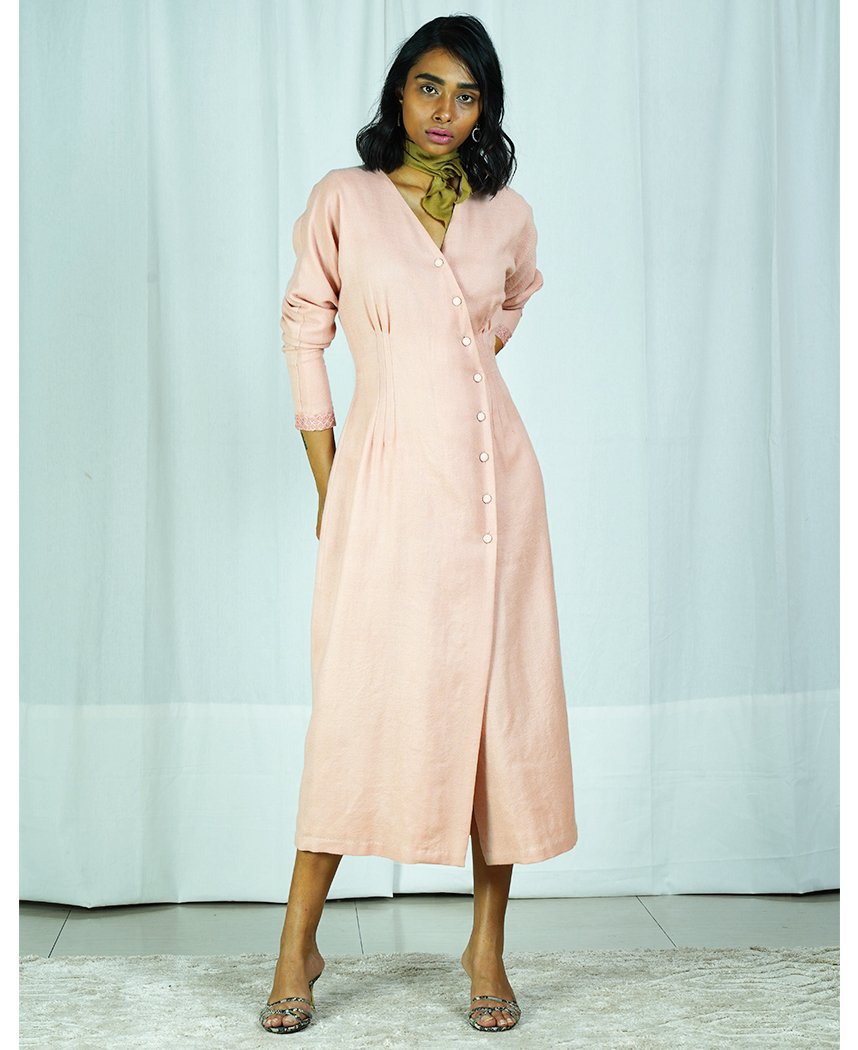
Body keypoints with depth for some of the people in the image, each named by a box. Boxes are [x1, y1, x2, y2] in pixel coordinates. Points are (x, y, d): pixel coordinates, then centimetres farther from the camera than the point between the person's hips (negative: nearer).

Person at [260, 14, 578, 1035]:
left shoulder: (507, 215, 9)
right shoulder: (342, 199, 3)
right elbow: (304, 332, 4)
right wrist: (325, 479, 0)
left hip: (493, 473, 3)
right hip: (387, 479, -2)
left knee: (502, 699, 2)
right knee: (360, 702, -2)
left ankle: (488, 945, 14)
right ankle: (298, 945, 11)